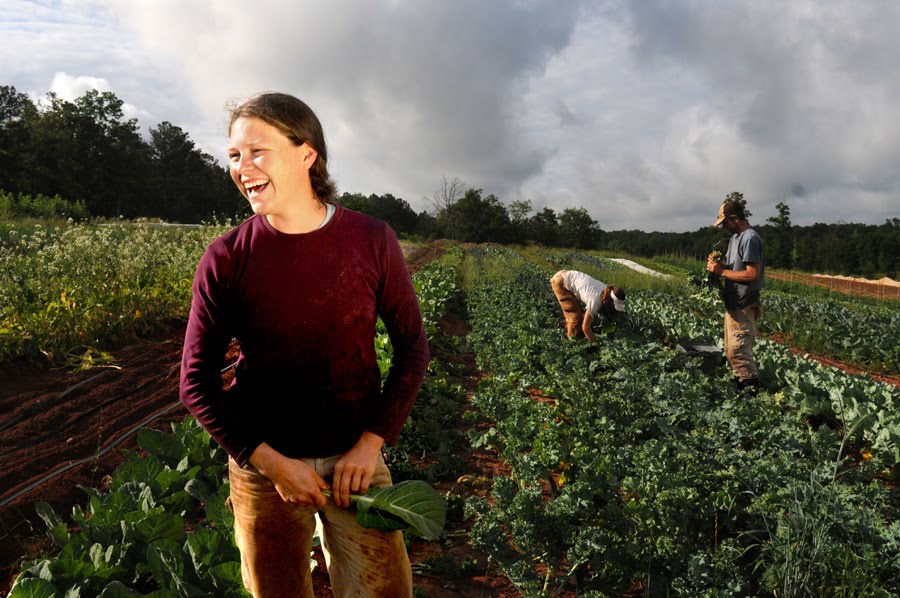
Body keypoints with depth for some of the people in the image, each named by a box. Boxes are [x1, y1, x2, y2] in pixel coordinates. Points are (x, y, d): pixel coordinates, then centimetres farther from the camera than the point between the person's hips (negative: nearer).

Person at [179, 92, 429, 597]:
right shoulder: (226, 258, -10)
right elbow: (197, 382, -5)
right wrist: (272, 462, -13)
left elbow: (412, 345, -1)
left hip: (356, 458, 1)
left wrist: (373, 442, -10)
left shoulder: (372, 240, -8)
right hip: (263, 463, 0)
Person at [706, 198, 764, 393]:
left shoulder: (750, 239, -16)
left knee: (738, 352, -10)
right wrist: (717, 264, 0)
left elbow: (752, 274, -22)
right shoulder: (735, 237, 15)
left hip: (743, 306, -10)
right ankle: (740, 387, 23)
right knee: (731, 351, 15)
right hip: (733, 304, 10)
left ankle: (752, 390, -3)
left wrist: (722, 271, -18)